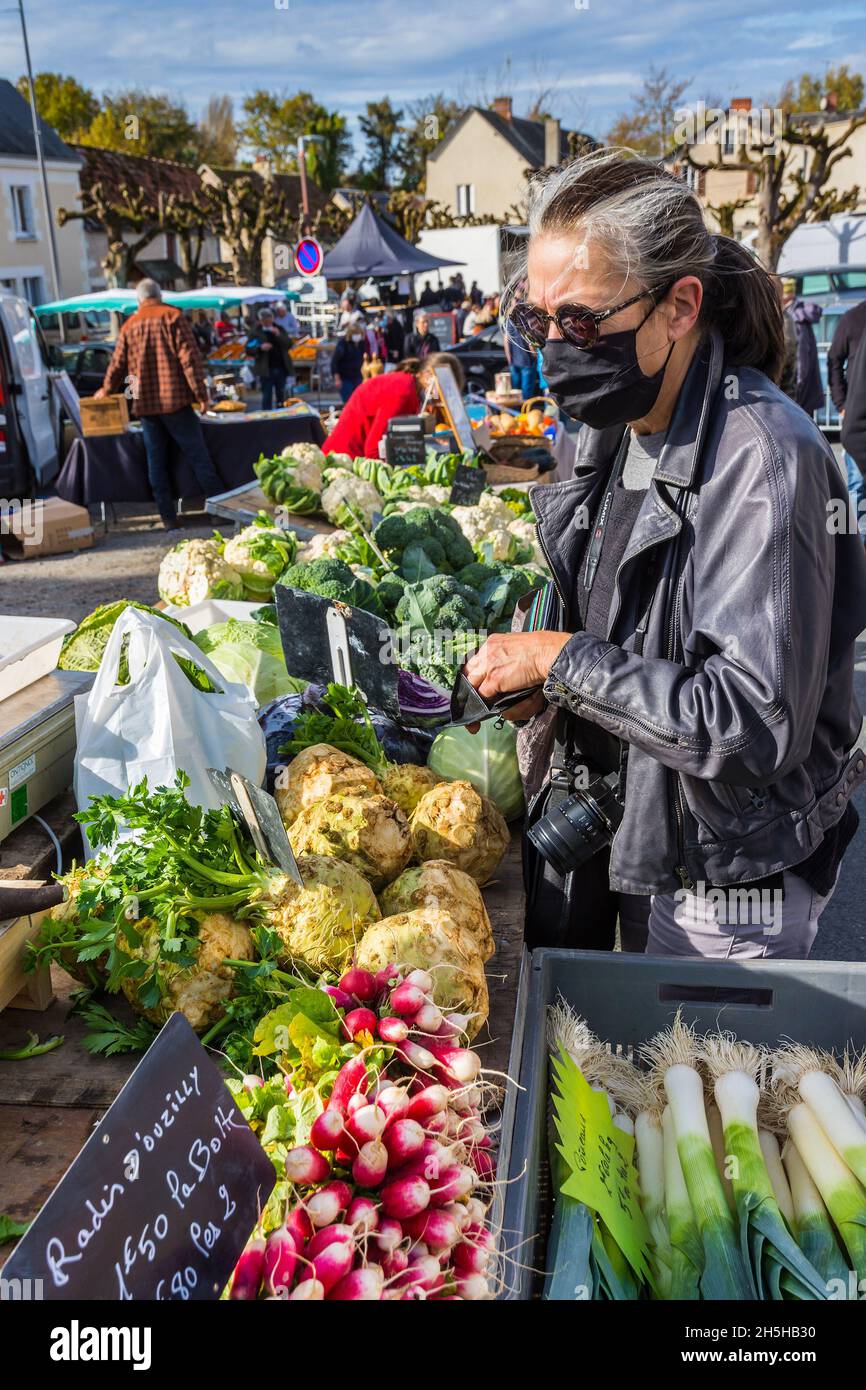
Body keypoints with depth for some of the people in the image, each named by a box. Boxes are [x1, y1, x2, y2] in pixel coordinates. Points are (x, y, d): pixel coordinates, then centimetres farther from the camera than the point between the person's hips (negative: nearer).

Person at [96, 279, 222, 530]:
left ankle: (169, 518, 7)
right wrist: (200, 392, -7)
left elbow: (118, 364, 15)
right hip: (175, 399, -3)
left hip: (145, 404, 4)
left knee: (156, 461, 8)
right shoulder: (173, 317, -2)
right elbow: (189, 357, -10)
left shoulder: (130, 325, 10)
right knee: (198, 456, -2)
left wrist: (106, 390, 31)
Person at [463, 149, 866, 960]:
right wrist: (529, 674, -4)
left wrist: (561, 660, -23)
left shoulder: (761, 456, -24)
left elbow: (759, 723, -29)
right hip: (614, 835, 8)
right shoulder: (612, 428, 2)